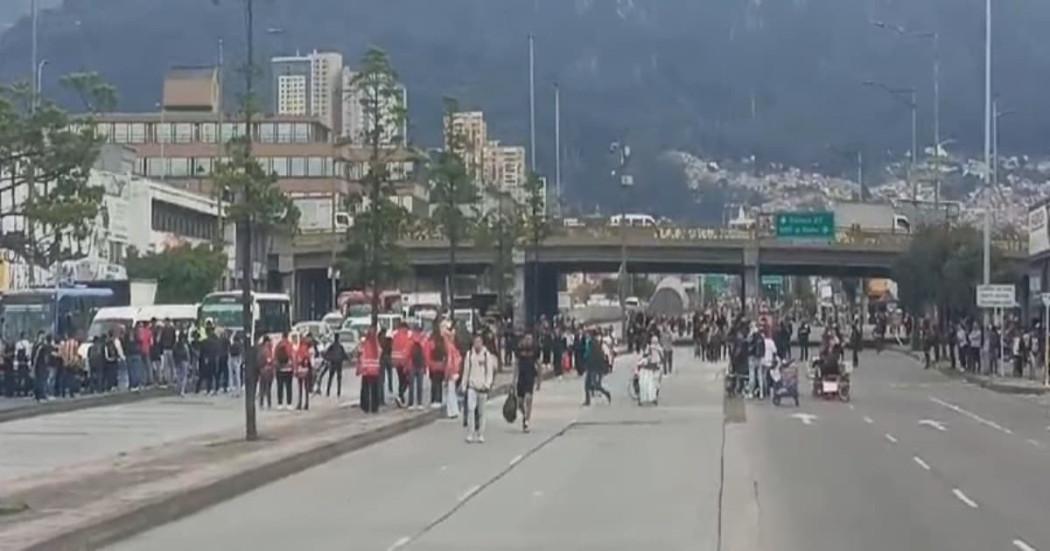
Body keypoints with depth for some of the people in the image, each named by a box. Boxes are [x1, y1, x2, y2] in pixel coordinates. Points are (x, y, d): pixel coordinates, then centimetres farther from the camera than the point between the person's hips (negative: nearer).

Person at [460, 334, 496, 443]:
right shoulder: (469, 354, 4)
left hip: (482, 387, -1)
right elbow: (466, 371, 9)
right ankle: (470, 434, -11)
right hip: (472, 386, 1)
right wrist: (463, 385, 8)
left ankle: (480, 435, 16)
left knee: (481, 412, 7)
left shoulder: (487, 355, -2)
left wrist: (487, 384, -13)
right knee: (470, 409, -13)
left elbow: (490, 372, -1)